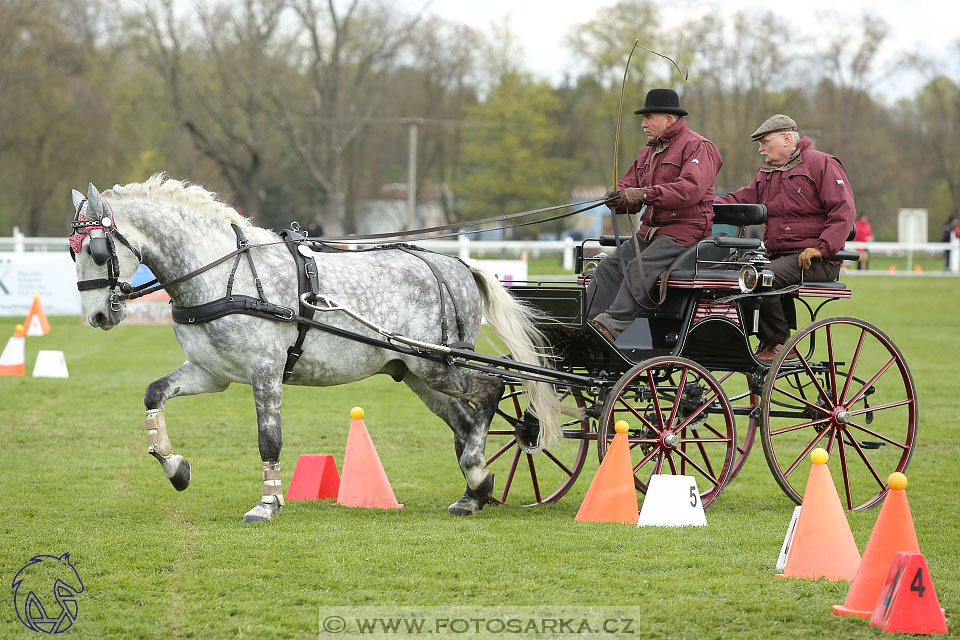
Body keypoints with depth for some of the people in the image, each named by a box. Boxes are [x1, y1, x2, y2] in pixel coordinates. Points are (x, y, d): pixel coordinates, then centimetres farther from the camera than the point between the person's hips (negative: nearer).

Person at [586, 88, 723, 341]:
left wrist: (645, 194, -26)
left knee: (639, 269, -29)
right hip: (650, 230, 9)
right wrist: (618, 196, -4)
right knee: (610, 267, -11)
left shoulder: (698, 147, -6)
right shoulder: (649, 152, 24)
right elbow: (629, 185, 23)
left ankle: (610, 326, -34)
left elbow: (691, 189, -22)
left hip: (684, 230, -9)